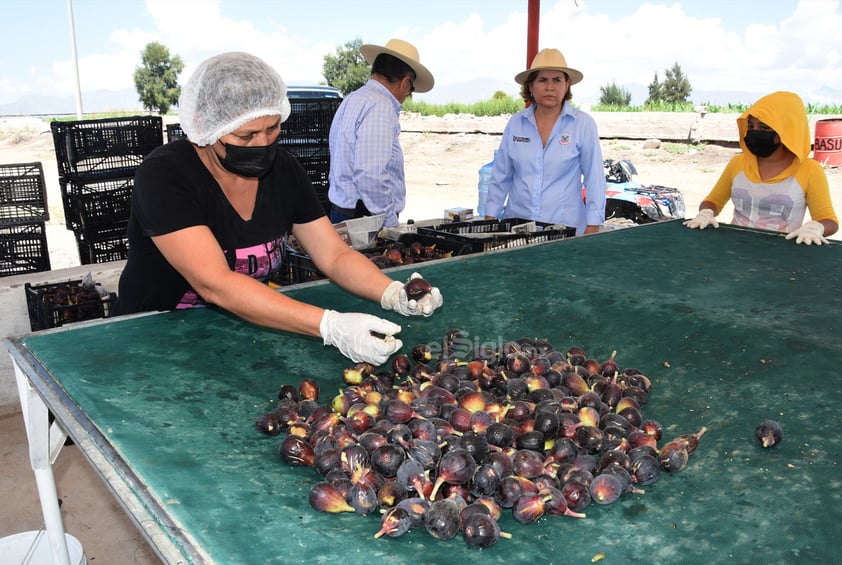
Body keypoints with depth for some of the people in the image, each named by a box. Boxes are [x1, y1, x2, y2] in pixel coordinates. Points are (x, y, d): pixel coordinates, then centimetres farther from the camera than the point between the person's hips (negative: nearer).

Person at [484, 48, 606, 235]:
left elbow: (595, 179, -1)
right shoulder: (516, 123, 6)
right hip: (516, 225, 2)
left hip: (565, 228, -2)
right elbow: (500, 176, 10)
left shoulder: (583, 124, -2)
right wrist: (489, 220, 7)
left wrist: (592, 230, -6)